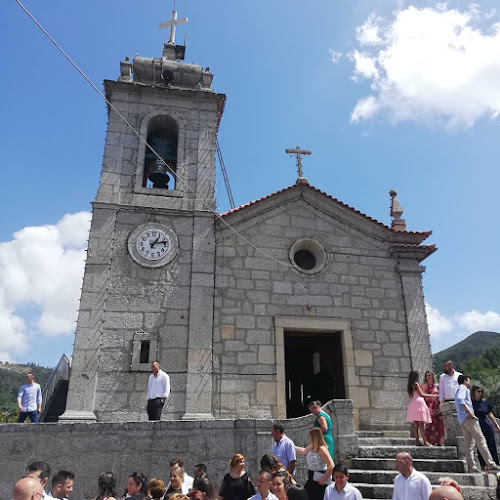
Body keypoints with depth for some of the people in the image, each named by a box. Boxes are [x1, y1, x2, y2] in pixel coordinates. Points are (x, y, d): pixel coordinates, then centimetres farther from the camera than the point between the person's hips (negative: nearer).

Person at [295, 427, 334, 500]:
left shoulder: (322, 449, -21)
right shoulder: (311, 447, 5)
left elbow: (331, 466, -25)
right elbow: (304, 451, 28)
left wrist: (323, 480, -20)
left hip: (319, 480, -8)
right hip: (312, 479, 8)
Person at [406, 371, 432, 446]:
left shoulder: (410, 386, 16)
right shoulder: (416, 384, -6)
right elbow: (421, 394, -11)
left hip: (413, 404, 8)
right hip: (419, 402, -8)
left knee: (415, 424, 5)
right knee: (421, 424, -9)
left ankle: (417, 441, 4)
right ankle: (425, 441, -9)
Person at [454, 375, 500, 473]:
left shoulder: (459, 390, 28)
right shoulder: (463, 388, -1)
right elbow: (460, 399, -20)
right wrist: (468, 411, -23)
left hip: (462, 420, 9)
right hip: (468, 417, -9)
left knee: (468, 443, 4)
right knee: (481, 440, -9)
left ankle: (472, 466, 0)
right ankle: (490, 464, -10)